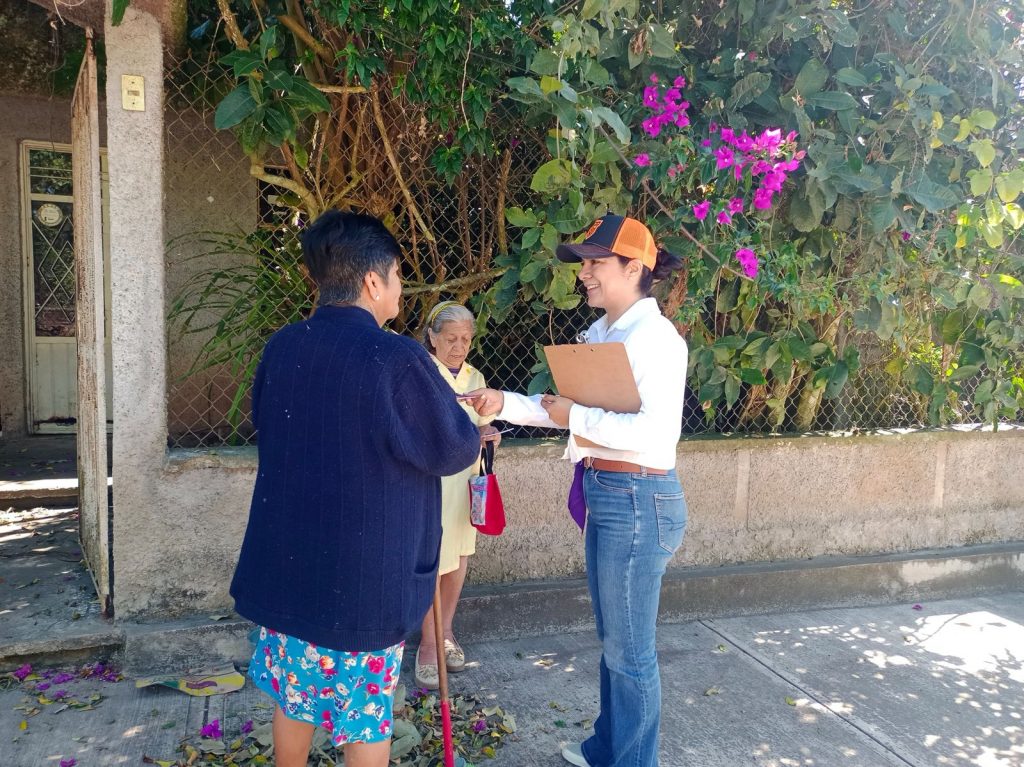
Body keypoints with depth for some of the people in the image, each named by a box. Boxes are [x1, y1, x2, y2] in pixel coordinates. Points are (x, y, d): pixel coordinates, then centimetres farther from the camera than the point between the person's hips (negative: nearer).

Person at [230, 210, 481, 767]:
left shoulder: (280, 348, -1)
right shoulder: (397, 359, -20)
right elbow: (456, 449, -9)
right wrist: (469, 430, 13)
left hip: (285, 563, 6)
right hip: (365, 574, -5)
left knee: (293, 698, 22)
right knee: (367, 720, 11)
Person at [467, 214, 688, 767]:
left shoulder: (655, 336, -16)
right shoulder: (600, 333, 11)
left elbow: (659, 431, -27)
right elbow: (569, 412, 13)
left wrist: (577, 417, -19)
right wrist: (505, 404, 3)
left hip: (638, 501, -9)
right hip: (605, 496, 9)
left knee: (630, 649, 5)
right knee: (611, 637, 22)